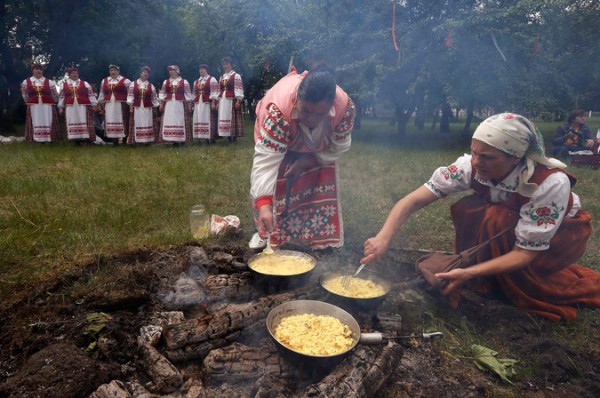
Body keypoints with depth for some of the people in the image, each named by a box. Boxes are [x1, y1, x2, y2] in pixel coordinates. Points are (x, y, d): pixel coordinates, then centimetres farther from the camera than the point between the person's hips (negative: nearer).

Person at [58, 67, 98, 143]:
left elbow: (91, 94, 4)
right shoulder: (64, 85, 12)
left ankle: (87, 138, -2)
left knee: (85, 123, -4)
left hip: (83, 107, -2)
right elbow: (61, 97, 13)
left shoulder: (84, 83, 8)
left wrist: (93, 105, -3)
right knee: (73, 123, 0)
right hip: (70, 107, 2)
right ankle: (76, 139, 4)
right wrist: (60, 107, 10)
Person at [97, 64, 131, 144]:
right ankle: (114, 139, 9)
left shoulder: (125, 81, 0)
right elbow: (102, 93, 20)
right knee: (111, 122, 4)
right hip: (109, 106, 4)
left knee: (121, 121, -5)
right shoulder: (104, 81, 15)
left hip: (121, 105, -4)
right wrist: (100, 103, 17)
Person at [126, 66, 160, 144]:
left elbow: (154, 98, 9)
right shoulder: (133, 84, 5)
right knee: (137, 124, -1)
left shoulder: (151, 86, 8)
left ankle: (148, 140, 4)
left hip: (148, 109, 1)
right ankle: (137, 140, 1)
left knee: (148, 124, 1)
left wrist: (155, 108, 5)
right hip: (137, 108, -1)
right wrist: (130, 106, -6)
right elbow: (130, 96, 2)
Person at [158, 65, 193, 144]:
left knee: (180, 122, -2)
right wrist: (161, 103, 4)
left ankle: (181, 139, 4)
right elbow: (162, 93, 11)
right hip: (169, 105, 3)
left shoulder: (184, 82, 2)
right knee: (169, 122, -1)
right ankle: (173, 140, 3)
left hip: (180, 105, -3)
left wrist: (189, 104, 0)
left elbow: (188, 94, 3)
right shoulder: (166, 82, 10)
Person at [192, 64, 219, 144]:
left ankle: (211, 138, -4)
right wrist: (193, 103, 15)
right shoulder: (196, 82, 18)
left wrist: (213, 103, -16)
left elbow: (214, 93, -9)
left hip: (208, 103, -6)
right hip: (198, 104, 6)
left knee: (209, 120, -6)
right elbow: (194, 94, 21)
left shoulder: (212, 80, -1)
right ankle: (205, 137, 8)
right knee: (200, 121, 3)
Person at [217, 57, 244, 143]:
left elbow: (239, 90, -9)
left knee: (233, 118, -5)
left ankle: (234, 137, 0)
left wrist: (238, 101, -17)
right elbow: (219, 90, 18)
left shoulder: (236, 76, -2)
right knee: (224, 118, 4)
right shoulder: (221, 77, 17)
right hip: (223, 101, 6)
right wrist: (218, 101, 11)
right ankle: (228, 137, 9)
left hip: (232, 100, -6)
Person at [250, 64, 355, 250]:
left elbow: (339, 146, -21)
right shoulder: (279, 109, -49)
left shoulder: (345, 107, -40)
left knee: (322, 185, 0)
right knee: (270, 182, -6)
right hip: (275, 135, -2)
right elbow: (266, 158, -52)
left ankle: (321, 236, 19)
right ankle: (264, 232, 17)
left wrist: (309, 161, -26)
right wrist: (263, 204, -60)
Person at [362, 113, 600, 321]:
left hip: (561, 234, -3)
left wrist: (468, 274, -44)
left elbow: (525, 253, -33)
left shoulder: (551, 182, -36)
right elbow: (414, 200, -29)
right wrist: (384, 238, -44)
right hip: (503, 226, 4)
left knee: (496, 220, -33)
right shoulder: (470, 166, -27)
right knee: (466, 209, -25)